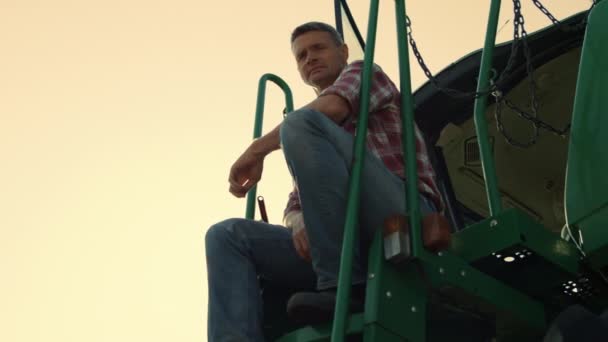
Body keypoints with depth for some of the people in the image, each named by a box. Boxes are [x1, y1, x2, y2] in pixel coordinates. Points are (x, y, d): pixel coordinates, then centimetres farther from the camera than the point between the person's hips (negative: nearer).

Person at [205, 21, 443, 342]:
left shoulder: (362, 73, 17)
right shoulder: (318, 136, 34)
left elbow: (332, 107, -9)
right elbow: (296, 207, 22)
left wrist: (258, 148, -4)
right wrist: (299, 225, -3)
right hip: (354, 245, 7)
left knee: (301, 125, -21)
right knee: (227, 236, -5)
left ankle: (340, 284, -28)